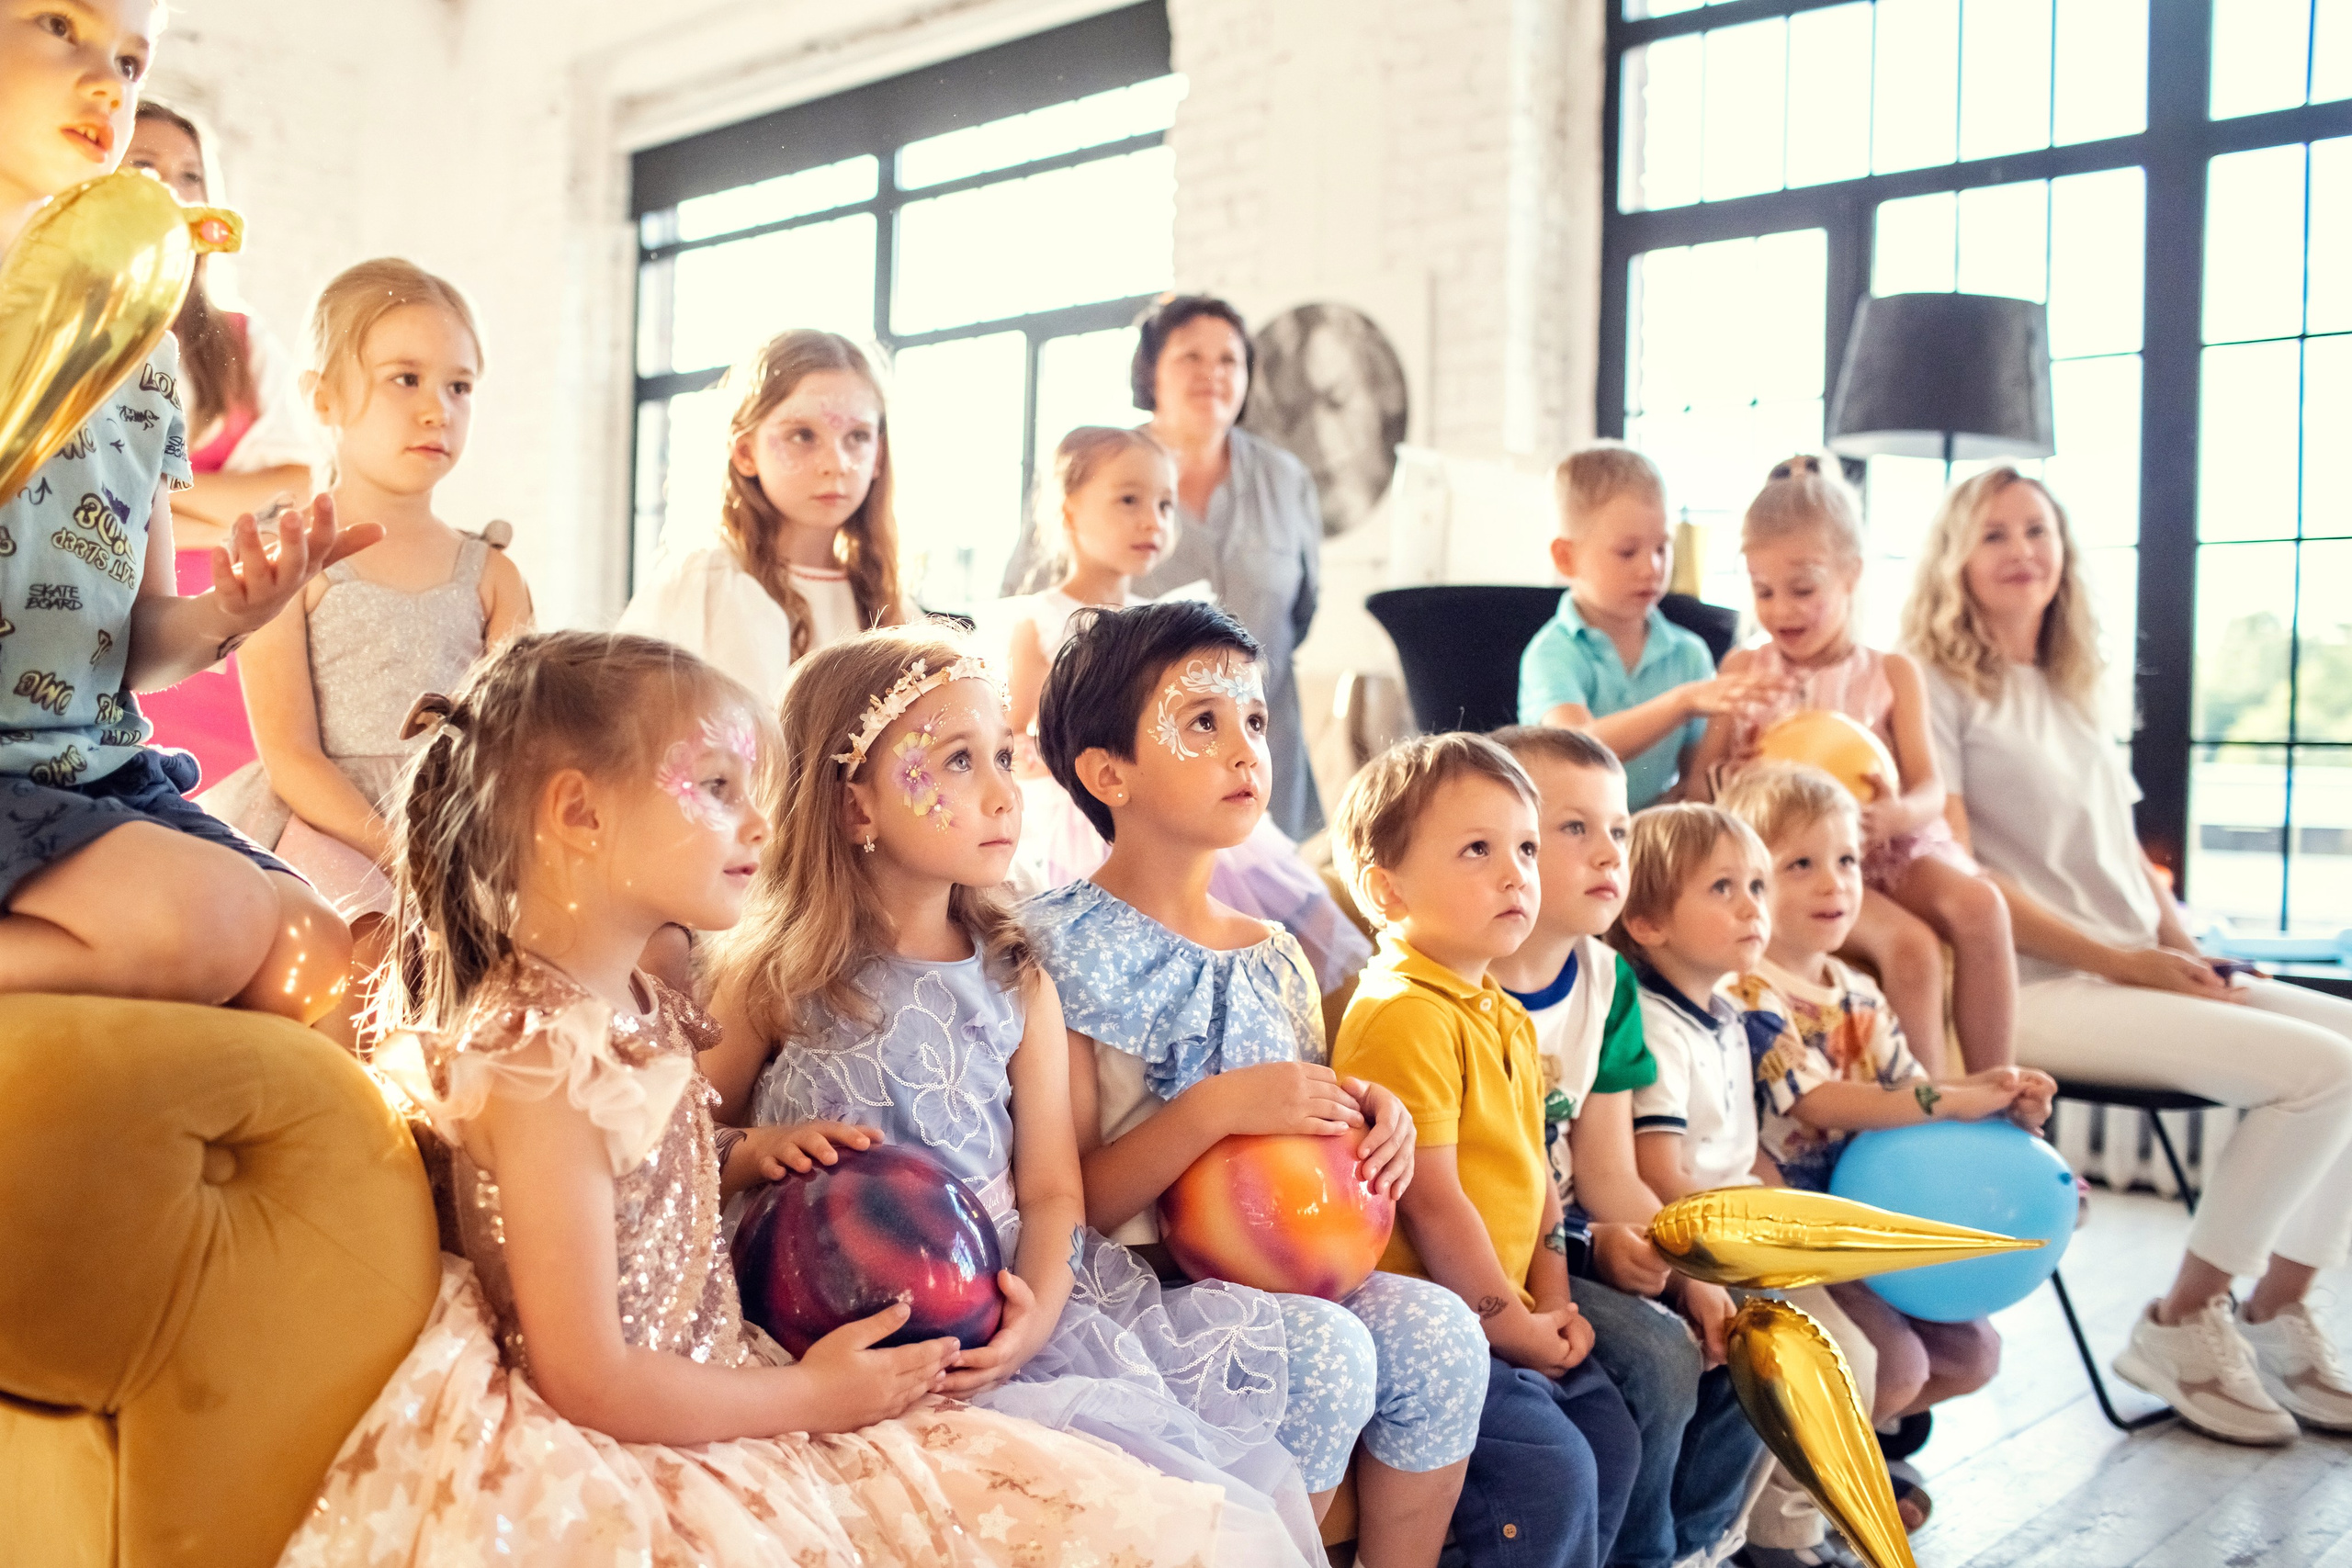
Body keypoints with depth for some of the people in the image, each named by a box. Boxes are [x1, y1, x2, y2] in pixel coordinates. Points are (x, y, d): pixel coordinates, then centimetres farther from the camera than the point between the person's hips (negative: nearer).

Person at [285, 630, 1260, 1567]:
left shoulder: (643, 1009, 4)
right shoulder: (538, 1063, -23)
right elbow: (592, 1383, -21)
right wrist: (812, 1395, -11)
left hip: (709, 1402, 8)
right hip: (621, 1466, -8)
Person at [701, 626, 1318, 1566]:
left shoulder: (1016, 982, 8)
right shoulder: (773, 978, -2)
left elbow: (1051, 1187, 4)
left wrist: (1038, 1308, -14)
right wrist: (757, 1151, -13)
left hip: (1013, 1295, 4)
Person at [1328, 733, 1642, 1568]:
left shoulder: (1506, 1017, 12)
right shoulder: (1402, 1015, -21)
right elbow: (1430, 1201, -21)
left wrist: (1553, 1302, 8)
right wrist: (1514, 1325, -12)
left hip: (1503, 1312, 10)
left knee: (1613, 1442, 15)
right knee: (1550, 1470, -15)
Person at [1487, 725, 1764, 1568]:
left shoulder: (1606, 982, 6)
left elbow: (1610, 1175, 7)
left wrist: (1692, 1275, -6)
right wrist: (1592, 1247, -25)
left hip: (1568, 1238, 8)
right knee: (1656, 1356, -22)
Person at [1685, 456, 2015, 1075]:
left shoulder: (1892, 674, 12)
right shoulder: (1744, 670, 11)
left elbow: (1930, 789, 0)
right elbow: (1697, 787, 7)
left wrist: (1899, 814, -25)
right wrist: (1725, 781, -18)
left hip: (1891, 852, 2)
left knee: (1979, 904, -28)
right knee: (1908, 943, -29)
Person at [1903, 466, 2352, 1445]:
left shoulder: (2074, 693, 20)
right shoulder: (1933, 685, -5)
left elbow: (2127, 856, 21)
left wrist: (2188, 951, 2)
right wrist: (2118, 959, -14)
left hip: (2141, 973, 8)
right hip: (2032, 990, -8)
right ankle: (2182, 1327, -4)